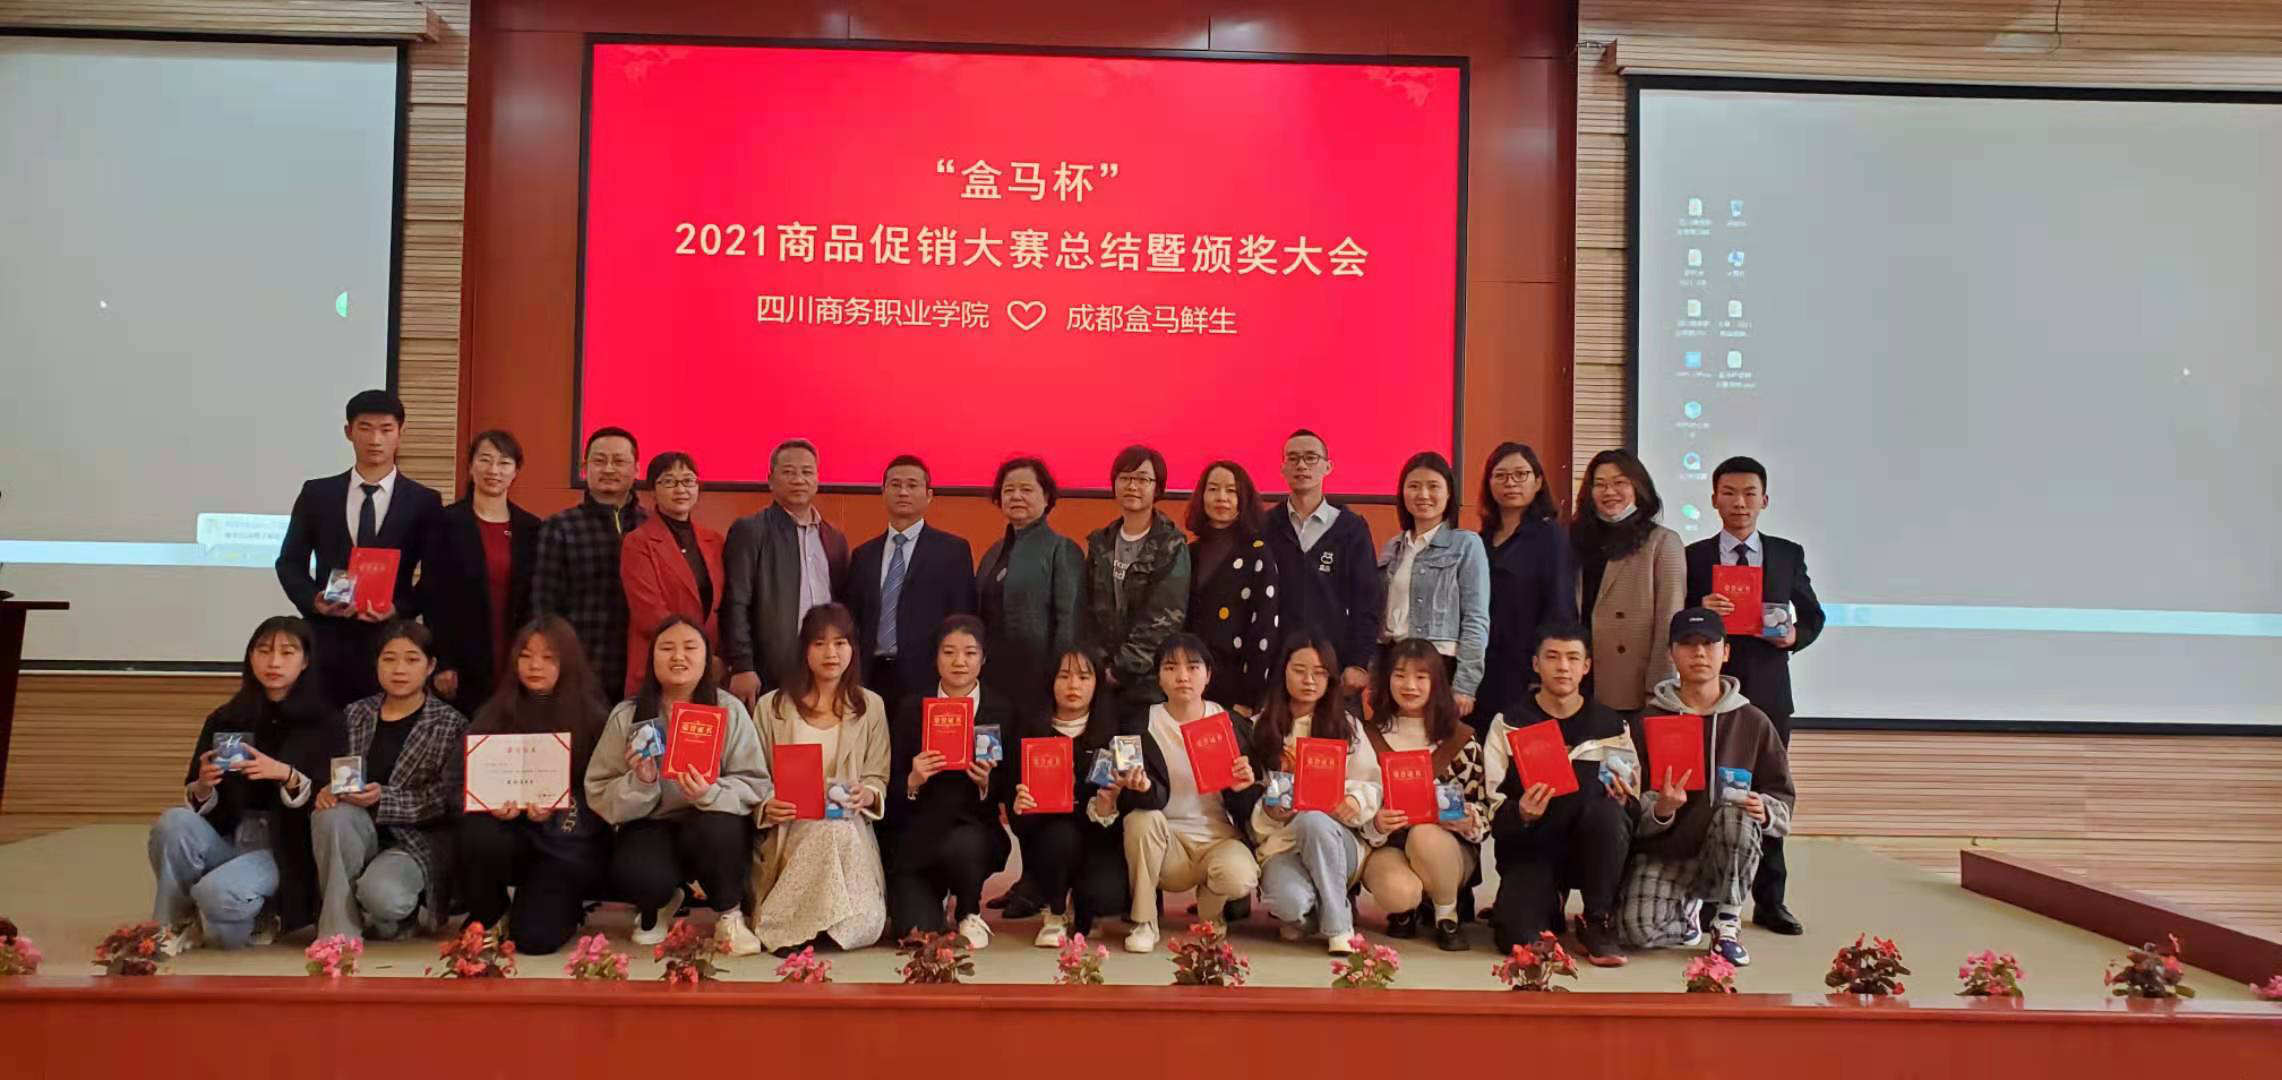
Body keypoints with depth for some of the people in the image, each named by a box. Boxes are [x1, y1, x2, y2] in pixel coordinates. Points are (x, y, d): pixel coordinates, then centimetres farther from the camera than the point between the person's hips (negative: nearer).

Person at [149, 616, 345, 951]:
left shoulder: (325, 723, -2)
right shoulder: (224, 719, 8)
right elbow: (196, 804, 8)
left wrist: (286, 775, -26)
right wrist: (203, 787, -16)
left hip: (283, 851, -4)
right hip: (227, 839, 4)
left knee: (218, 893, -33)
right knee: (174, 822, -27)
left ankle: (253, 920, 2)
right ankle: (173, 923, -6)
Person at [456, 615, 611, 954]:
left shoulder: (590, 716, -1)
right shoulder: (495, 711, 7)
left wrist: (556, 810, -24)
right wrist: (493, 802, -22)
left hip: (565, 840, -2)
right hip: (508, 827, 3)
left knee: (533, 938, -18)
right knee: (479, 837, -34)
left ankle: (566, 904, 21)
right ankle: (486, 914, -1)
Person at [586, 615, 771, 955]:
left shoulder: (730, 710, -8)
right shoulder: (626, 715, -5)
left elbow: (756, 785, -10)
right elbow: (599, 795, -4)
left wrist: (711, 793, -30)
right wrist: (640, 783, -24)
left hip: (712, 828, -1)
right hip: (650, 827, 1)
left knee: (715, 829, -36)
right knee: (635, 875, -31)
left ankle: (729, 914, -3)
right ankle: (658, 905, 12)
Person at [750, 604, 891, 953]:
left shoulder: (870, 706, 12)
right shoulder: (772, 706, 9)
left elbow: (878, 778, 9)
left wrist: (867, 795, -15)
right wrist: (766, 806, -15)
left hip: (849, 827, 1)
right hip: (789, 829, -1)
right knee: (832, 834, -38)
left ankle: (788, 926, -9)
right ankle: (825, 925, -17)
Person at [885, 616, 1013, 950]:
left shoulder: (1002, 711, 2)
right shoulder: (911, 709, 3)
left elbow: (1011, 791, 2)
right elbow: (891, 790, 2)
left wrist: (988, 782, -19)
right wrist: (912, 781, -19)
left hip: (975, 831, 0)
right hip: (916, 838, 0)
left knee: (961, 845, -36)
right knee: (916, 932, -19)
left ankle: (969, 914, -2)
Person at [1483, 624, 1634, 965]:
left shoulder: (1611, 726, 5)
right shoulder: (1508, 723, 2)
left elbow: (1634, 807, 6)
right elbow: (1492, 809, -3)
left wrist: (1622, 803, -17)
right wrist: (1520, 813, -24)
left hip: (1592, 848, 1)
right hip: (1529, 847, -1)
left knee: (1606, 811, -34)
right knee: (1519, 938, -27)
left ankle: (1599, 921, -14)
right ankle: (1548, 902, 11)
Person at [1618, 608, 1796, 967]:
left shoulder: (1752, 722, 5)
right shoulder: (1648, 722, 2)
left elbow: (1782, 796, 8)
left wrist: (1764, 811, -15)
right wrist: (1660, 809, -23)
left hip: (1729, 853, 0)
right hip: (1662, 854, 0)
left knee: (1735, 816, -35)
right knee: (1639, 928, -28)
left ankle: (1728, 923, -10)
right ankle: (1687, 906, 11)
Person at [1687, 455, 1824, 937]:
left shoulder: (1788, 554, 8)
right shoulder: (1693, 557, 3)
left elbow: (1812, 616, 13)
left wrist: (1794, 635, -8)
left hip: (1768, 692, 2)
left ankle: (1769, 902, 15)